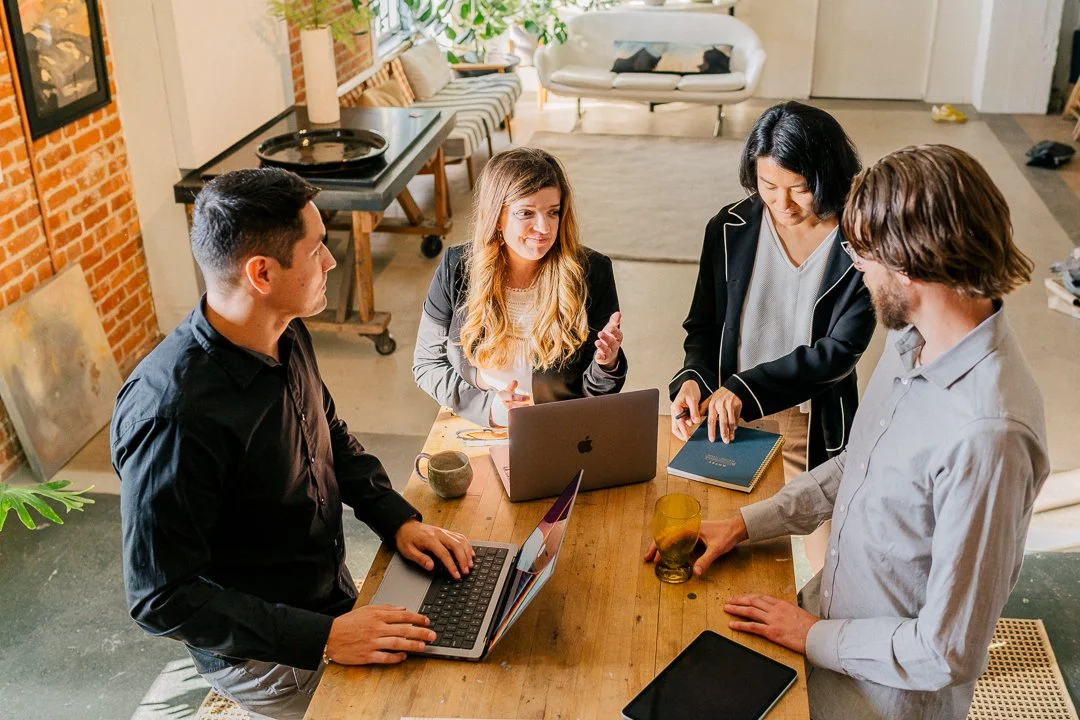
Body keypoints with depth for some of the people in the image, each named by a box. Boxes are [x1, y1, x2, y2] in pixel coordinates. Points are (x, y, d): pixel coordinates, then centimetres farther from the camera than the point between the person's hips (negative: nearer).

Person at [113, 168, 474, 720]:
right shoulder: (172, 414, -31)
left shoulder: (286, 335, -5)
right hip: (265, 653, -7)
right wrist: (322, 638, -27)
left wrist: (398, 520, -1)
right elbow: (162, 599, -25)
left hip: (334, 598, 7)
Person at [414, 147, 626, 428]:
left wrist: (607, 365, -22)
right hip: (475, 430, 0)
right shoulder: (456, 270, -2)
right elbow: (426, 364, 6)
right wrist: (486, 405, -10)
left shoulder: (592, 273, -6)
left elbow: (596, 392, 1)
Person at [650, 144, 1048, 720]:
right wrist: (746, 523, 3)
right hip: (827, 610, 7)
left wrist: (818, 638, -14)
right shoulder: (912, 338, -7)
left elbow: (949, 653, -27)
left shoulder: (987, 433, -34)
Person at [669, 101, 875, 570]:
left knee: (826, 561, 9)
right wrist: (694, 379, -17)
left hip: (815, 423, -2)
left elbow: (841, 349, -15)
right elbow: (703, 325, 3)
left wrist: (747, 388, -22)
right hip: (731, 415, 2)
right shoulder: (730, 230, -4)